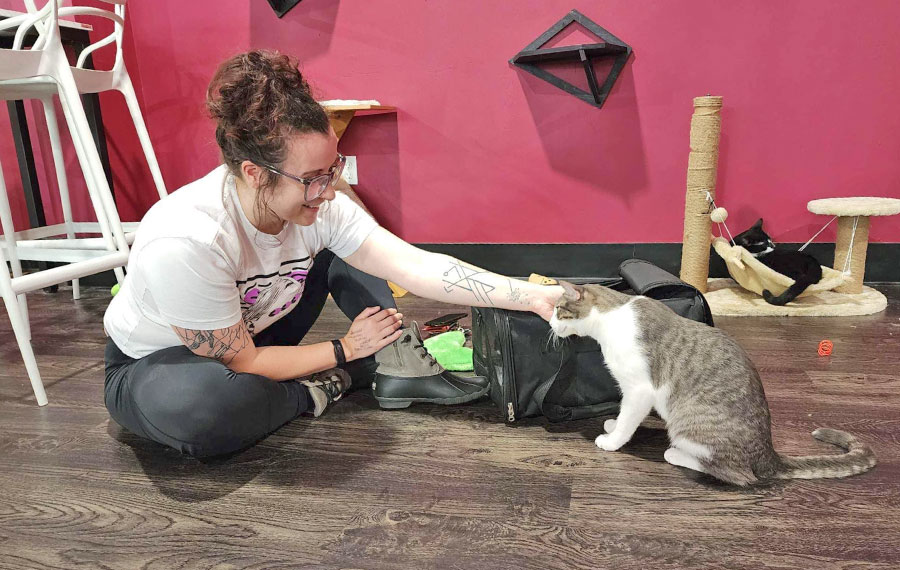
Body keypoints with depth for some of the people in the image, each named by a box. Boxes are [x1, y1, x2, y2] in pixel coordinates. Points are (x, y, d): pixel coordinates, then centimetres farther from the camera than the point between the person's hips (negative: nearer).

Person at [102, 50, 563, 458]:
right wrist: (345, 349, -18)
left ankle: (399, 367, -8)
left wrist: (531, 296, -31)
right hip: (152, 365, -4)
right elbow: (239, 363, -26)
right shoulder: (184, 242, -37)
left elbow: (417, 266, -26)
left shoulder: (321, 208, -22)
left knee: (339, 250, -9)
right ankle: (318, 390, -13)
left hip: (254, 337, 5)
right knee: (198, 406, -41)